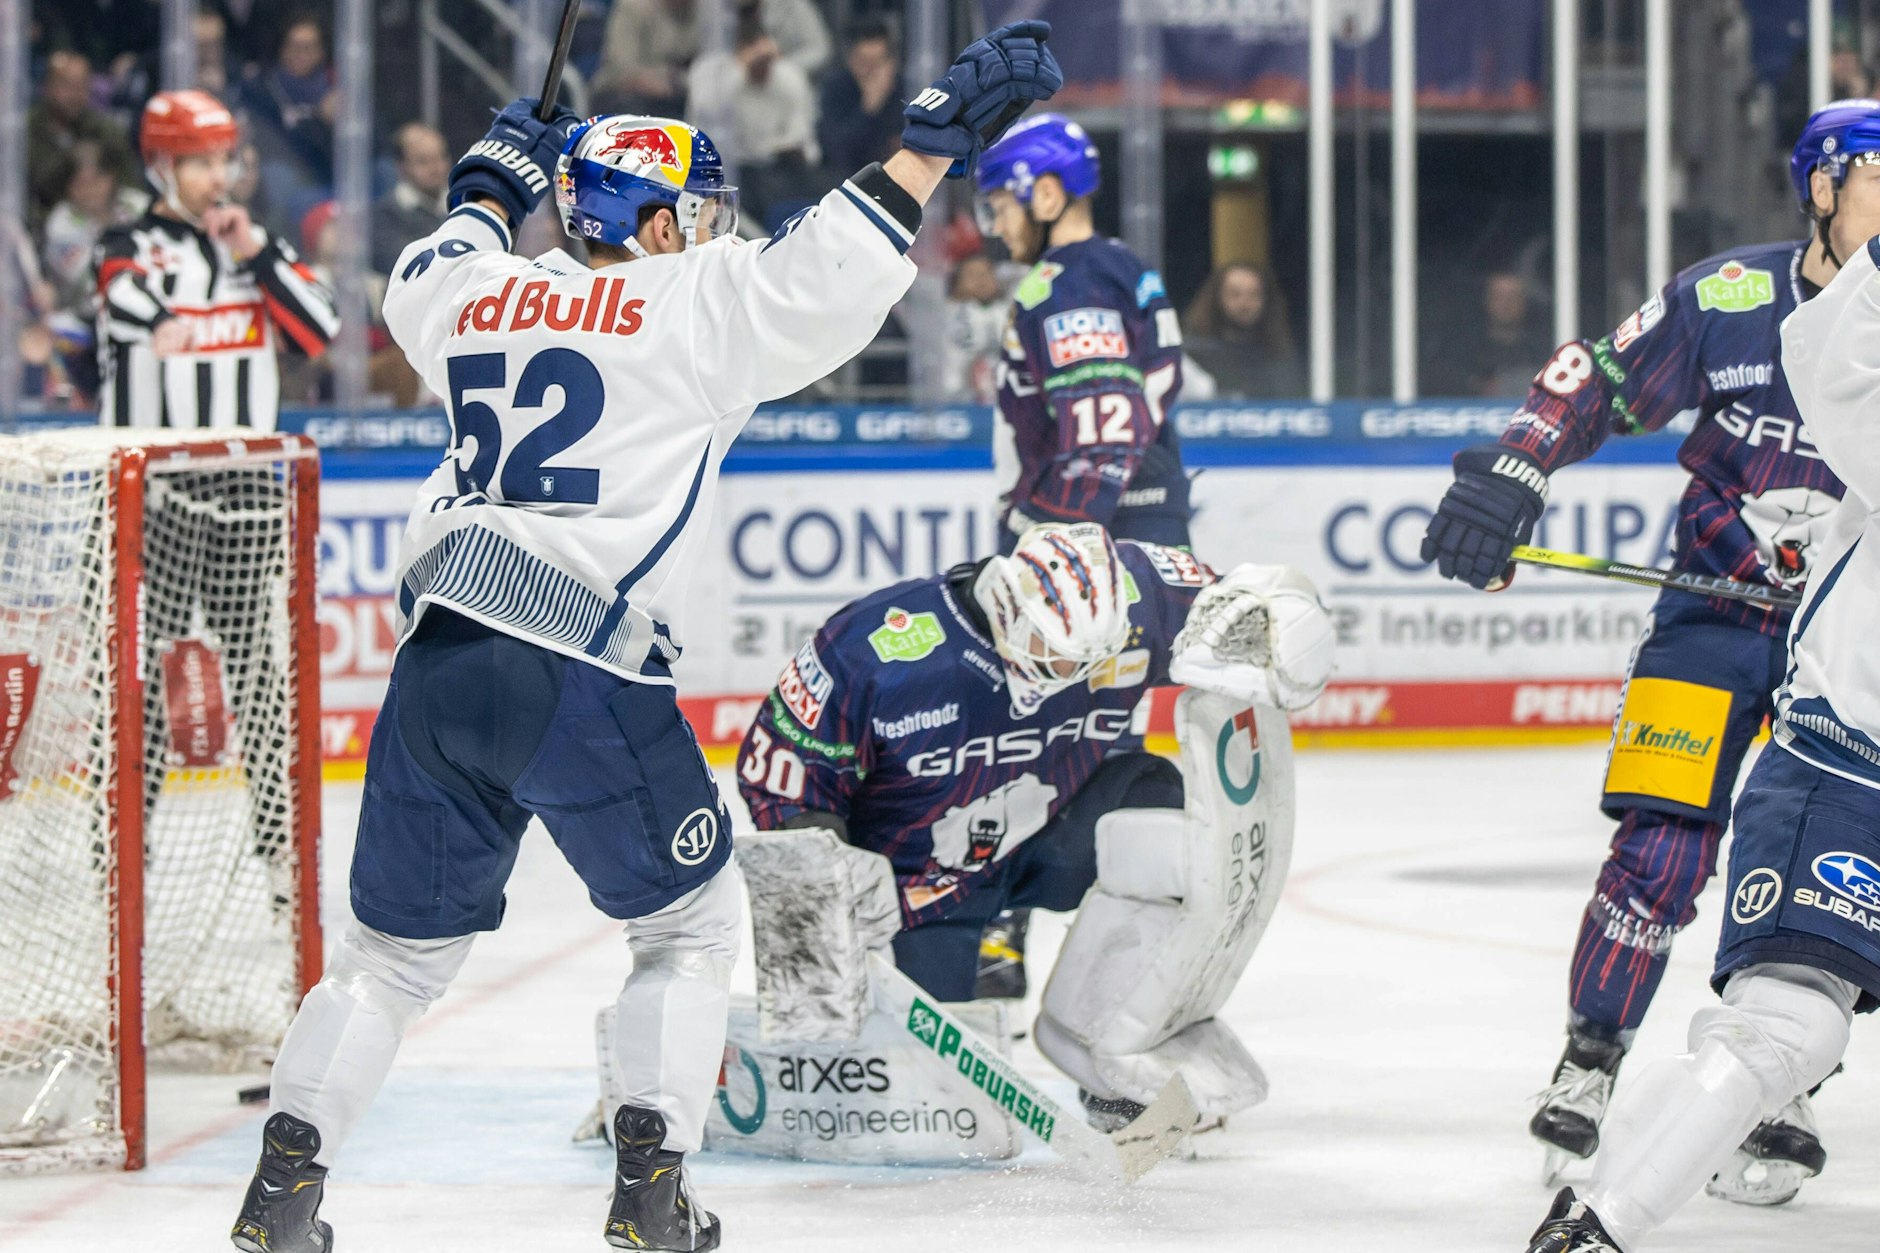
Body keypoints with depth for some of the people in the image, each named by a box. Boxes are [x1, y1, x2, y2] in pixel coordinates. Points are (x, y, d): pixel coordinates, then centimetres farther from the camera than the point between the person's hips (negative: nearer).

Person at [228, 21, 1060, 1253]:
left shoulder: (487, 300, 19)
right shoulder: (696, 303, 1)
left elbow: (425, 282, 42)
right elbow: (828, 275, -10)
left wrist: (496, 184, 55)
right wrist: (939, 135, -5)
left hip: (435, 666, 6)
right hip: (580, 677, -5)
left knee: (402, 938, 17)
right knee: (690, 917, 13)